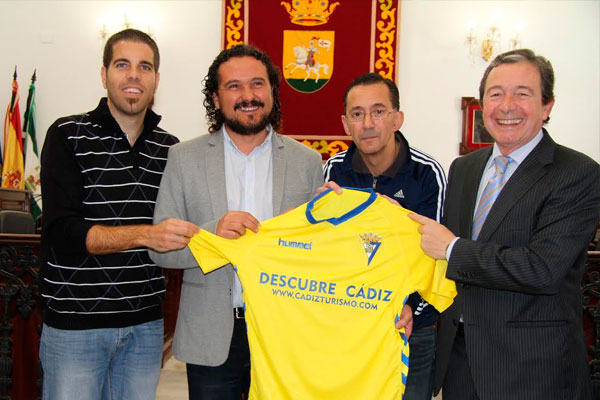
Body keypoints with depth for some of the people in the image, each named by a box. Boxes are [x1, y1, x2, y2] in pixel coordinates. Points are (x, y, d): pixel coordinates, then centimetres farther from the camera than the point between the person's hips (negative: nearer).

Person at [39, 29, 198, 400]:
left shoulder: (169, 147, 8)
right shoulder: (68, 136, -6)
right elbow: (62, 232, -15)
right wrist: (145, 235, -26)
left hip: (145, 323, 4)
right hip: (75, 324, -4)